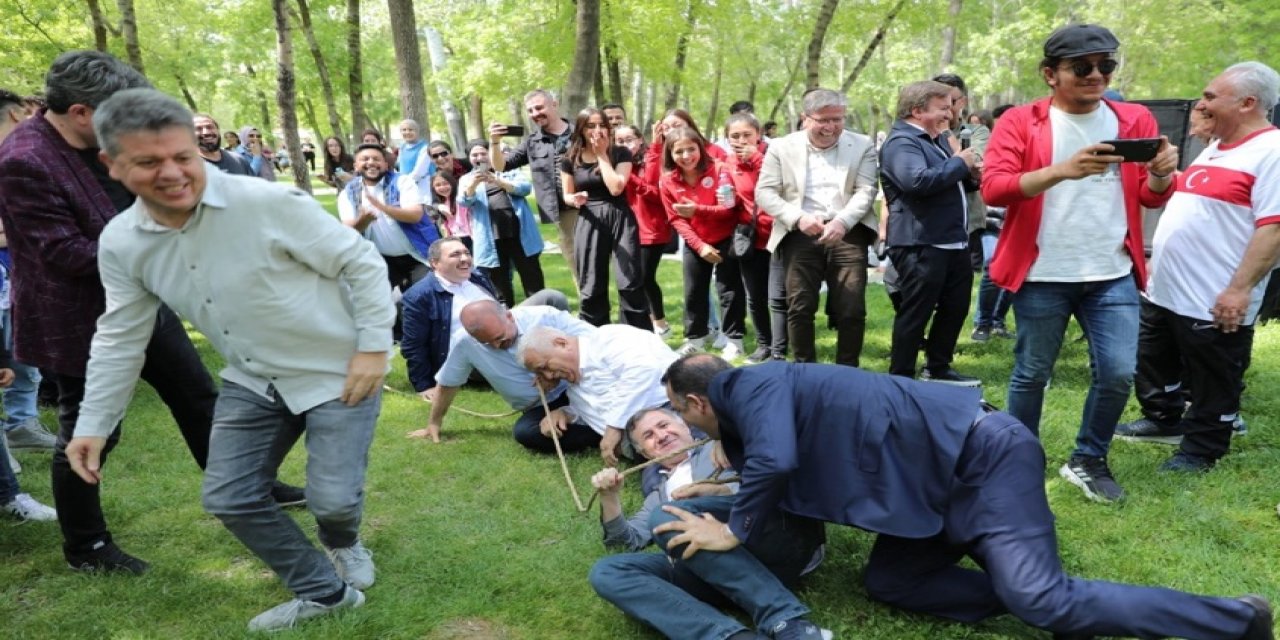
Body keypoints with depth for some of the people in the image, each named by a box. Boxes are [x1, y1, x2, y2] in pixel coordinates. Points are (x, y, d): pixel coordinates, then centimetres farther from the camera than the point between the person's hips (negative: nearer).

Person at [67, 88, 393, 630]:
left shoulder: (269, 203, -23)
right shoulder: (120, 243, -5)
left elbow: (362, 263, -16)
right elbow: (119, 338, 7)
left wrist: (374, 347, -18)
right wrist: (92, 425, 7)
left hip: (337, 371, -6)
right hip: (253, 380, 6)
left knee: (332, 499, -7)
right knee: (229, 499, 6)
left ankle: (344, 543, 33)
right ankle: (324, 590, 24)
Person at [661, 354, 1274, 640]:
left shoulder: (752, 384, -14)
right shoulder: (760, 396, 17)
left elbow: (775, 461, -31)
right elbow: (788, 475, 27)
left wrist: (735, 531, -15)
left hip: (982, 456, -10)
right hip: (943, 484, 10)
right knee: (887, 583, 4)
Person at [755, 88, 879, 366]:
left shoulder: (862, 146, 9)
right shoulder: (782, 147, 8)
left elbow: (865, 191, 0)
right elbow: (764, 192, 1)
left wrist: (842, 221, -18)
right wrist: (798, 218, -15)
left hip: (848, 234, 0)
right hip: (800, 234, 0)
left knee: (852, 310, -3)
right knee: (799, 308, -2)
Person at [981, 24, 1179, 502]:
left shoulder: (1135, 120, 8)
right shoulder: (1020, 123, -4)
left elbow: (1151, 197, 9)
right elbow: (992, 189, -17)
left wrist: (1162, 175, -15)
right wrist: (1062, 169, -30)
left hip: (1113, 274, 3)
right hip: (1042, 275, -3)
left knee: (1118, 373, 1)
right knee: (1031, 373, 7)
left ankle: (1088, 461, 23)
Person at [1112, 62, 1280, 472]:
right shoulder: (1214, 148, 14)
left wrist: (1240, 289, -27)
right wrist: (1154, 258, 19)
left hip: (1214, 302, -9)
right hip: (1164, 289, 9)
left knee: (1212, 384, 7)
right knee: (1155, 364, 23)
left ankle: (1201, 450, 22)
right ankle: (1163, 420, 41)